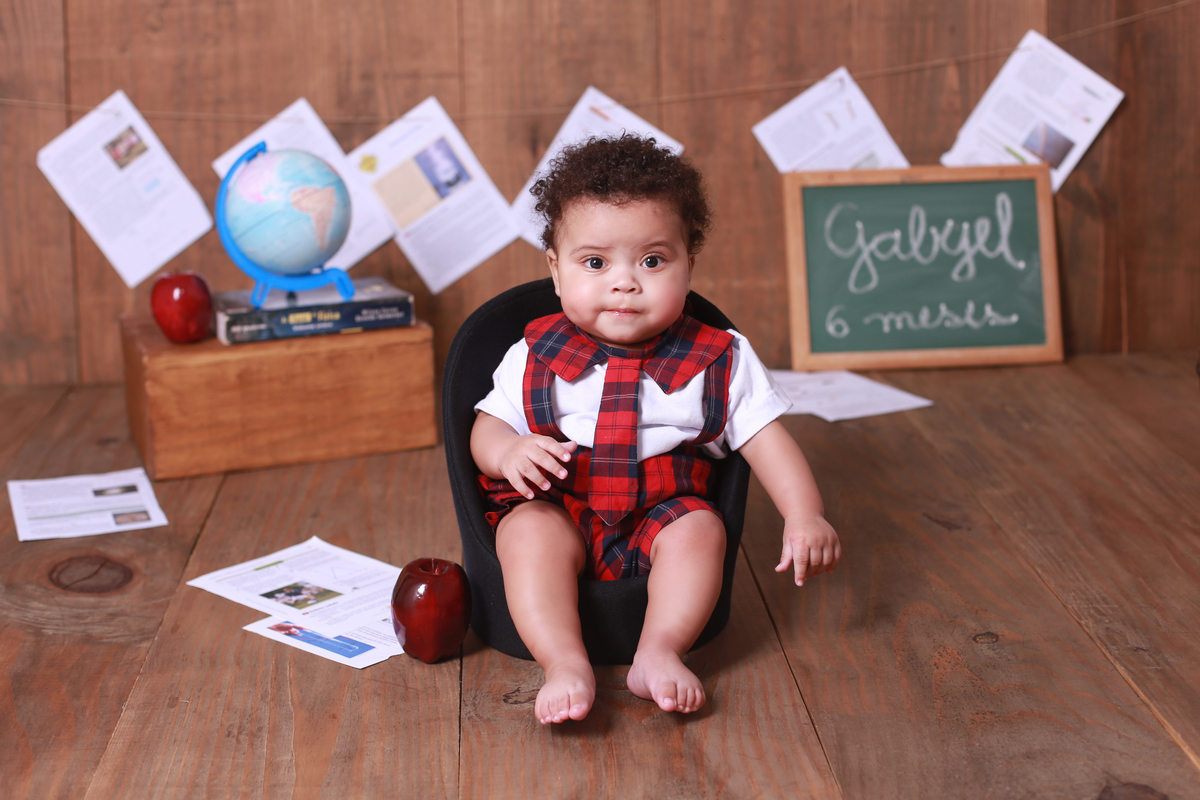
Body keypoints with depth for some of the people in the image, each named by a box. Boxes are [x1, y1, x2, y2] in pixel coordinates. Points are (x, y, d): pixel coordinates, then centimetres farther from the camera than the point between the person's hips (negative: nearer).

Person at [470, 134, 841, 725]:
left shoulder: (718, 360, -1)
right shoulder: (535, 357, 0)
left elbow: (767, 441, -2)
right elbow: (487, 428, 4)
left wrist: (805, 517, -16)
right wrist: (509, 452, -21)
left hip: (664, 513, 0)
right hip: (558, 511, 0)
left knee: (699, 529, -28)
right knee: (529, 532, -29)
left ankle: (659, 653, -33)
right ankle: (565, 665, -37)